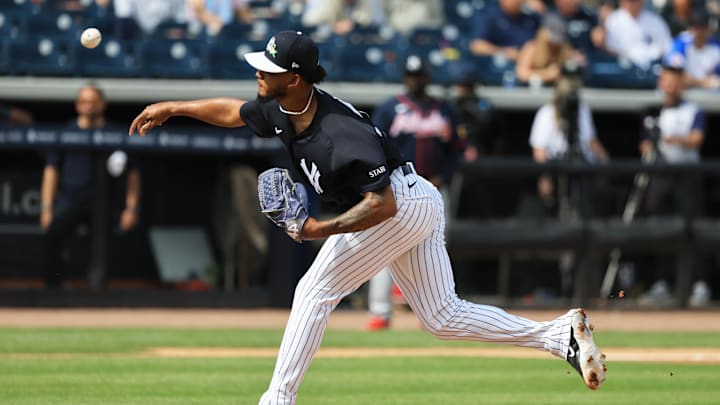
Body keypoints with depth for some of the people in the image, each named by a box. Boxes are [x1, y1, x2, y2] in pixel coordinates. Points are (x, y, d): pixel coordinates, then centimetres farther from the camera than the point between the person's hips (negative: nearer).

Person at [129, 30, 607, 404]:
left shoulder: (340, 134, -30)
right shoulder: (284, 111, -3)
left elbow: (382, 205, -31)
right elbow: (232, 111, 18)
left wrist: (320, 230, -32)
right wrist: (172, 108, 19)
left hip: (402, 205, -10)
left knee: (315, 290, -6)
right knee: (443, 317, 10)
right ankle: (560, 333, 3)